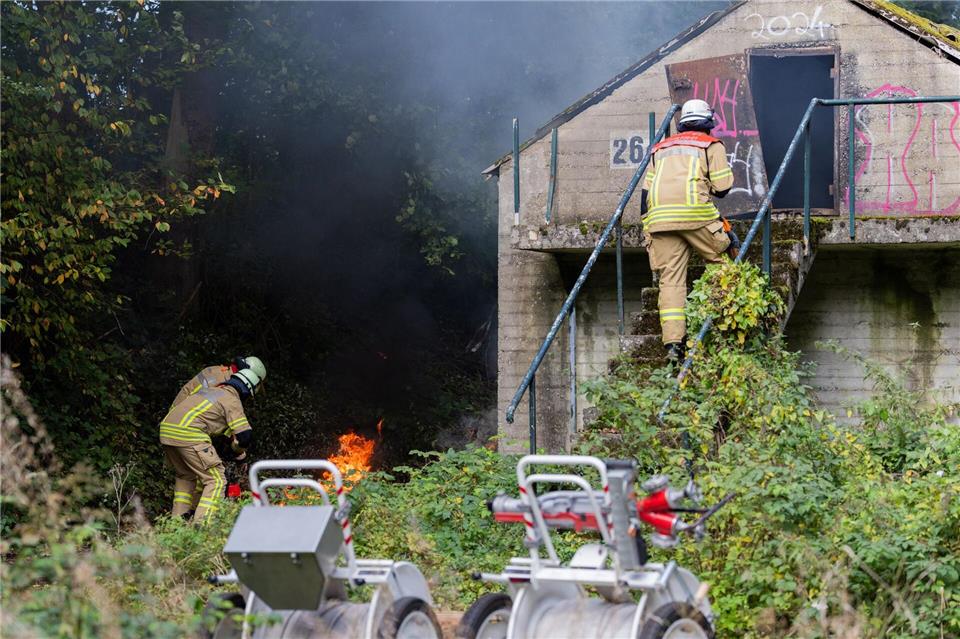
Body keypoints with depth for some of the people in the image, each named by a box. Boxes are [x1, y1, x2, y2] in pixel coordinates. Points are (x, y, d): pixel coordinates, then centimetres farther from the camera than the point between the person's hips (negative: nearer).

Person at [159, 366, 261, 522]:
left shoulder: (212, 390, 28)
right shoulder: (232, 400, 3)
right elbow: (245, 435, -3)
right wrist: (239, 450, 18)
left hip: (166, 429, 9)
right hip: (189, 434, -9)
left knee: (185, 476, 29)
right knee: (216, 481, -6)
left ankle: (178, 519, 26)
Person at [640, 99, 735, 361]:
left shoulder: (661, 148, 29)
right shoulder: (711, 145, 14)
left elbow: (646, 191, 22)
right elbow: (722, 188, 5)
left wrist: (646, 226, 24)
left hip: (658, 217, 4)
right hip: (695, 213, -4)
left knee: (670, 280, 0)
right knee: (721, 260, 14)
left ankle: (673, 342, -9)